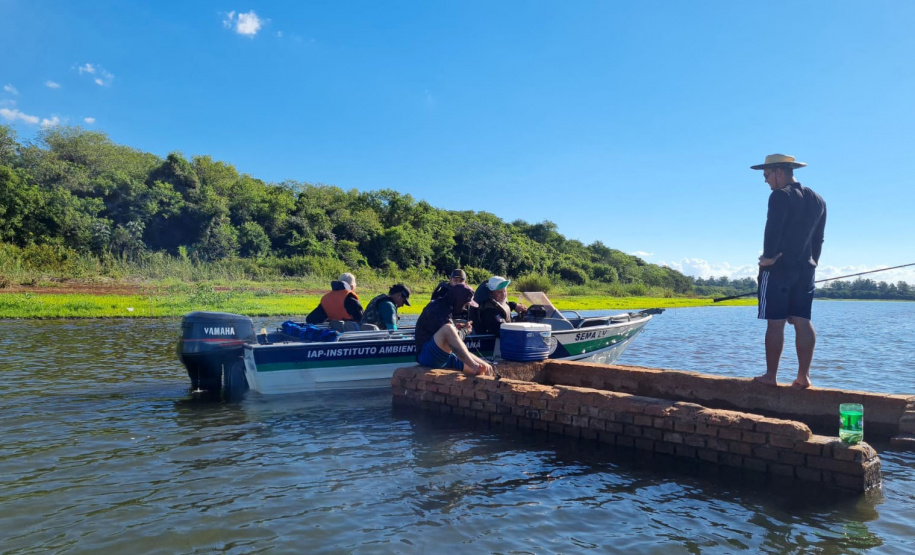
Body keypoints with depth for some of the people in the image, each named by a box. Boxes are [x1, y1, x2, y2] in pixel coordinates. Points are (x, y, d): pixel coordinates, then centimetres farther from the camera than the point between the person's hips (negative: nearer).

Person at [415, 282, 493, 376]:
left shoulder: (446, 307, 15)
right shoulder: (437, 309, -16)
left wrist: (457, 326, 11)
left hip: (444, 357, 10)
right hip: (428, 356, -10)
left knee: (486, 368, -3)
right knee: (447, 329, -37)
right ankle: (474, 366, -40)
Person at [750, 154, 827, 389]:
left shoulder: (780, 196, -9)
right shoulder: (817, 200, 15)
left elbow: (773, 229, -19)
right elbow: (819, 238, 16)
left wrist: (768, 256, -10)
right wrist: (812, 261, 20)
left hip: (778, 268, -7)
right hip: (805, 268, 7)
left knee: (775, 323, -5)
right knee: (802, 321, 5)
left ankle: (771, 376, -2)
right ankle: (803, 375, 4)